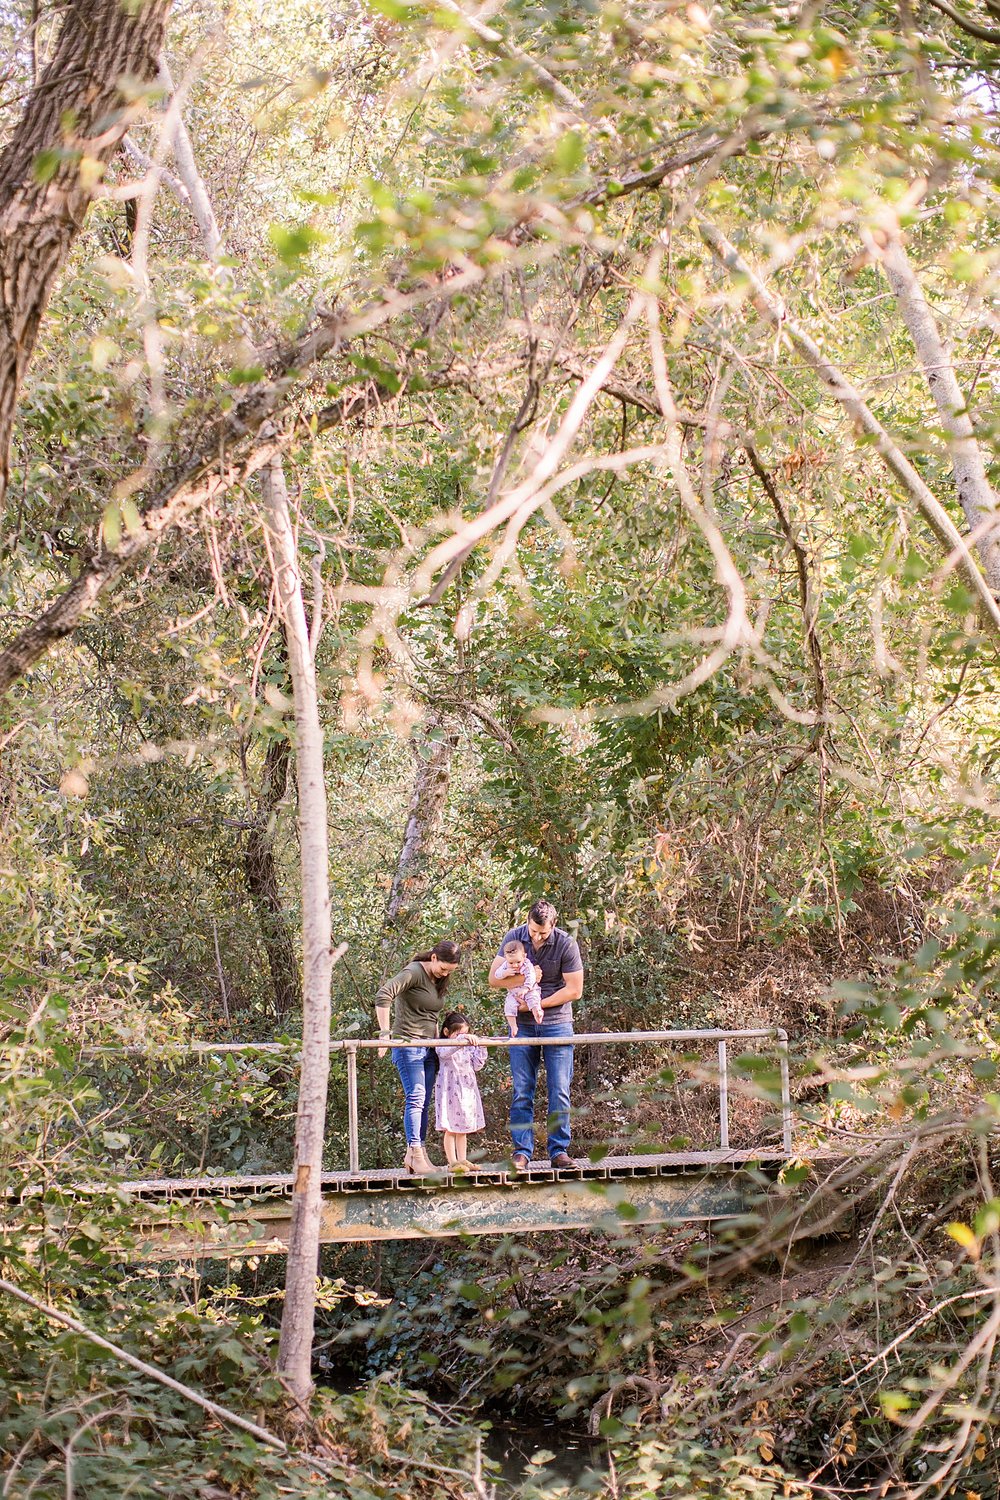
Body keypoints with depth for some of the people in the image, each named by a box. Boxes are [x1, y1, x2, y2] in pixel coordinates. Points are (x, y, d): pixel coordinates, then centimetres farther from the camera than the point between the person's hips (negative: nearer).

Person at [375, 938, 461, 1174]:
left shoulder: (439, 981, 14)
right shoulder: (414, 973, -12)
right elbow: (383, 995, -25)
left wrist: (436, 1039, 15)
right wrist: (385, 1033, -27)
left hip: (428, 1048, 8)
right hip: (408, 1045, -8)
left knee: (424, 1102, 7)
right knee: (415, 1098, -13)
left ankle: (416, 1154, 10)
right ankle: (415, 1153, -15)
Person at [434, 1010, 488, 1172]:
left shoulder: (468, 1047, 12)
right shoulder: (442, 1045, -9)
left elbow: (476, 1066, 11)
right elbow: (445, 1052, -33)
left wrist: (481, 1049, -1)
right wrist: (461, 1039, -44)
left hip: (467, 1090, 7)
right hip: (449, 1090, -7)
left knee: (462, 1128, 13)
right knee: (450, 1129, -4)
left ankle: (462, 1160, 19)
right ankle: (452, 1162, -2)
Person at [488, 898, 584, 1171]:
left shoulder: (566, 944, -10)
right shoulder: (514, 937, -3)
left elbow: (574, 989, -9)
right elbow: (494, 978, -2)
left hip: (557, 1023, -2)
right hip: (522, 1025, 2)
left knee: (559, 1091, -1)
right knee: (522, 1092, 0)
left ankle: (559, 1150, 5)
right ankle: (521, 1151, 2)